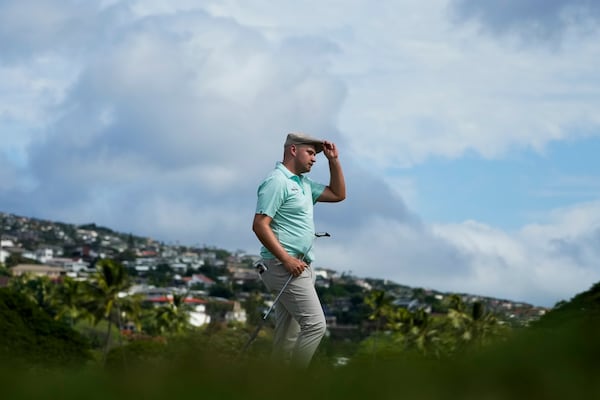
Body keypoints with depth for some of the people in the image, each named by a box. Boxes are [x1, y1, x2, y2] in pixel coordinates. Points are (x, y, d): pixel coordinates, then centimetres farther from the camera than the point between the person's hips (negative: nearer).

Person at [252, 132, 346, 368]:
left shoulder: (304, 183, 18)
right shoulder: (277, 182, -12)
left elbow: (338, 194, 26)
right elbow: (260, 225, -18)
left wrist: (334, 161, 15)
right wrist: (287, 259, -22)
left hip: (298, 266, 10)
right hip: (286, 267, -10)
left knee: (289, 333, 10)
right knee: (315, 325, -15)